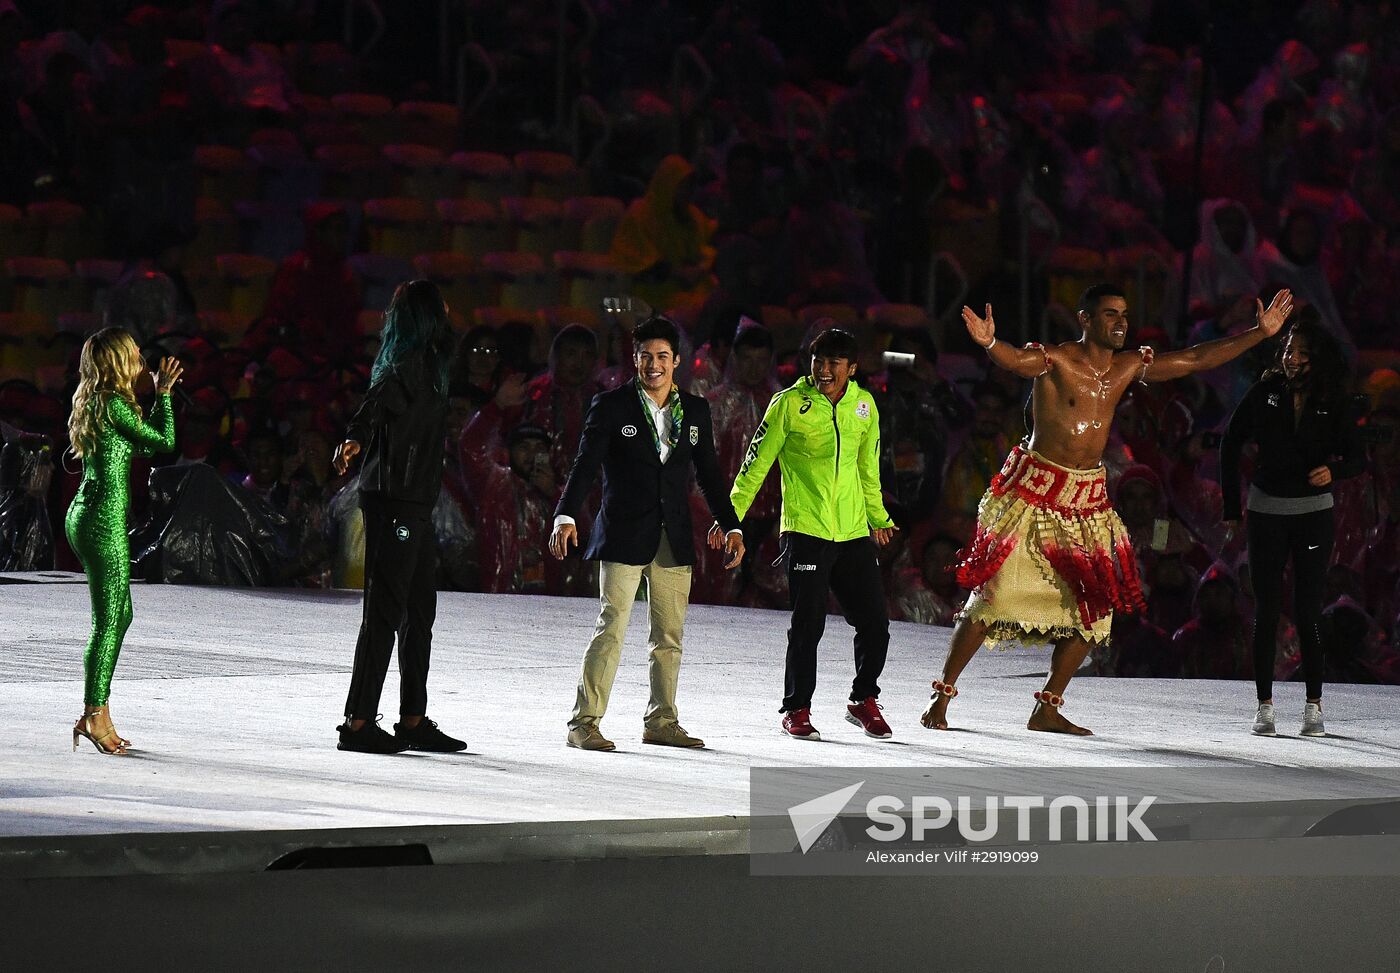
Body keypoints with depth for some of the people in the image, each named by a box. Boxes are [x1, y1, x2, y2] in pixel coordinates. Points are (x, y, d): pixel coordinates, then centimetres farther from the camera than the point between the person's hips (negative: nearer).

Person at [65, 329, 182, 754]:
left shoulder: (92, 402, 14)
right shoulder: (113, 404, -14)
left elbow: (145, 440, 19)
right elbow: (165, 442, -9)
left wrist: (158, 394, 20)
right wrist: (163, 394, 1)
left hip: (85, 517, 10)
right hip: (105, 519, -10)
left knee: (120, 615, 14)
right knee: (108, 620, -5)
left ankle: (96, 715, 16)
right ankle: (94, 716, -2)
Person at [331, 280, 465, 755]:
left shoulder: (423, 364, 16)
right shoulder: (409, 365, -15)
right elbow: (380, 397, -35)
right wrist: (356, 435, -50)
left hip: (413, 504, 10)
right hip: (395, 502, -10)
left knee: (419, 610, 12)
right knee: (385, 610, -8)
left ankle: (413, 722, 17)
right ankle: (357, 723, -5)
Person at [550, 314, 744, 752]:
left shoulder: (695, 410, 11)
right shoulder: (611, 405, -2)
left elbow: (709, 473, 17)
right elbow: (585, 465, -8)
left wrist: (731, 527, 12)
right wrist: (566, 516, -22)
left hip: (674, 539, 5)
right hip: (624, 535, -5)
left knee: (670, 634, 7)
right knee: (612, 626, -11)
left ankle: (661, 721, 16)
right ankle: (584, 723, -10)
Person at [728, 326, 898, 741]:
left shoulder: (864, 406, 8)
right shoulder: (790, 403, -5)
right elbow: (757, 462, -2)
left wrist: (878, 518, 29)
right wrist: (732, 515, -7)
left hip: (853, 532, 5)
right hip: (805, 531, -5)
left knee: (875, 622, 4)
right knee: (808, 625, -6)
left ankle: (863, 701, 24)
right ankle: (796, 710, 8)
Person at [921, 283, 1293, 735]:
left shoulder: (1129, 367, 7)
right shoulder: (1055, 360, -12)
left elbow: (1197, 359, 12)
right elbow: (1015, 360, -33)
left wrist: (1260, 333, 9)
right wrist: (989, 343, -56)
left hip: (1088, 501, 7)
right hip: (1036, 491, -7)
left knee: (1094, 605, 4)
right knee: (995, 593, -9)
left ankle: (1047, 709, 14)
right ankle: (942, 696, 0)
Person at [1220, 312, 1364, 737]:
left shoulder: (1333, 403, -3)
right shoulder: (1265, 392, -2)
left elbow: (1357, 457, 0)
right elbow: (1231, 444, 6)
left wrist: (1333, 471, -23)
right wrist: (1230, 507, 3)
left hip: (1313, 511, -1)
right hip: (1266, 509, 1)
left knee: (1308, 611, -4)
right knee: (1266, 610, 0)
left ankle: (1313, 706, 2)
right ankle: (1264, 705, 4)